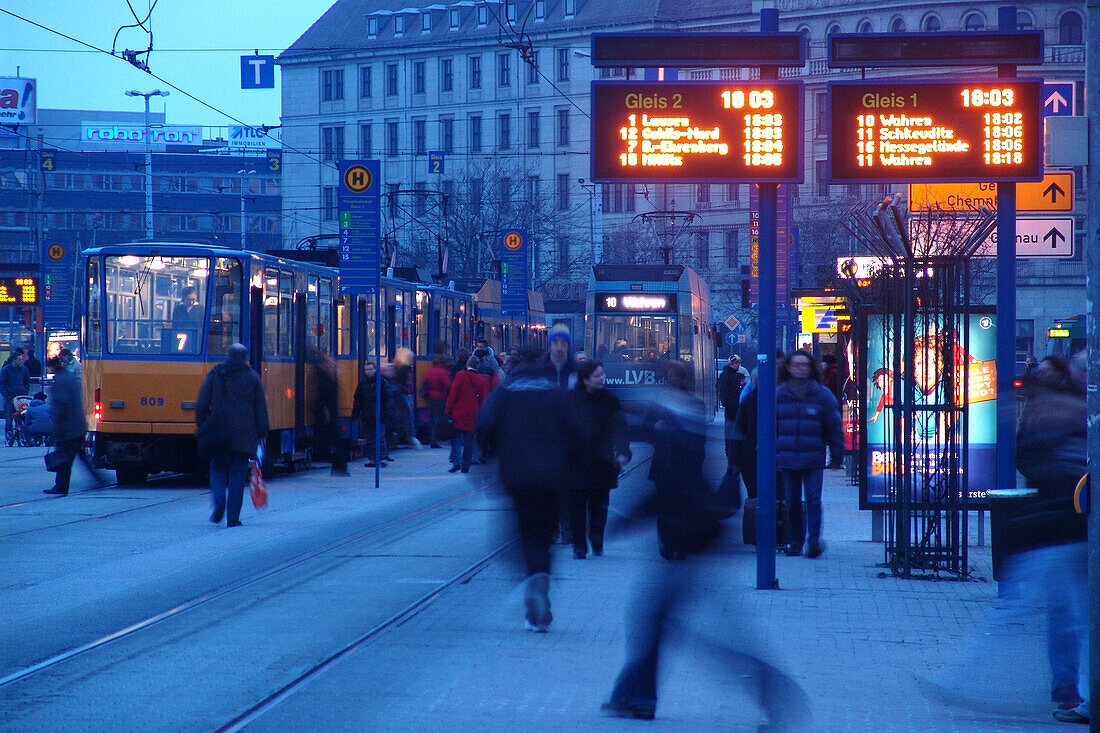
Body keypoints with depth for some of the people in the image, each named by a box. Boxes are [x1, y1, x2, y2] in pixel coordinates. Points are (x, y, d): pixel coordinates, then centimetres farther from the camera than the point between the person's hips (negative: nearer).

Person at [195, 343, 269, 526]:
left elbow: (202, 403, 0)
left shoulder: (214, 374, 5)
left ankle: (219, 498, -15)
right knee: (238, 473, 3)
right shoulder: (252, 377, 5)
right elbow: (261, 409, 4)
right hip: (243, 435, 0)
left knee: (217, 468, 14)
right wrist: (262, 435, 10)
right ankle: (233, 517, -1)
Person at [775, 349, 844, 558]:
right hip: (787, 460, 2)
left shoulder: (822, 394, 2)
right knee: (792, 502, 7)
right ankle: (795, 542, 17)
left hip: (813, 460, -2)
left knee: (813, 500, -10)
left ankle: (814, 539, -11)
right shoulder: (778, 394, 5)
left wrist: (836, 457, 4)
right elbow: (770, 428, 12)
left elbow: (834, 427, 6)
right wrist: (771, 456, 9)